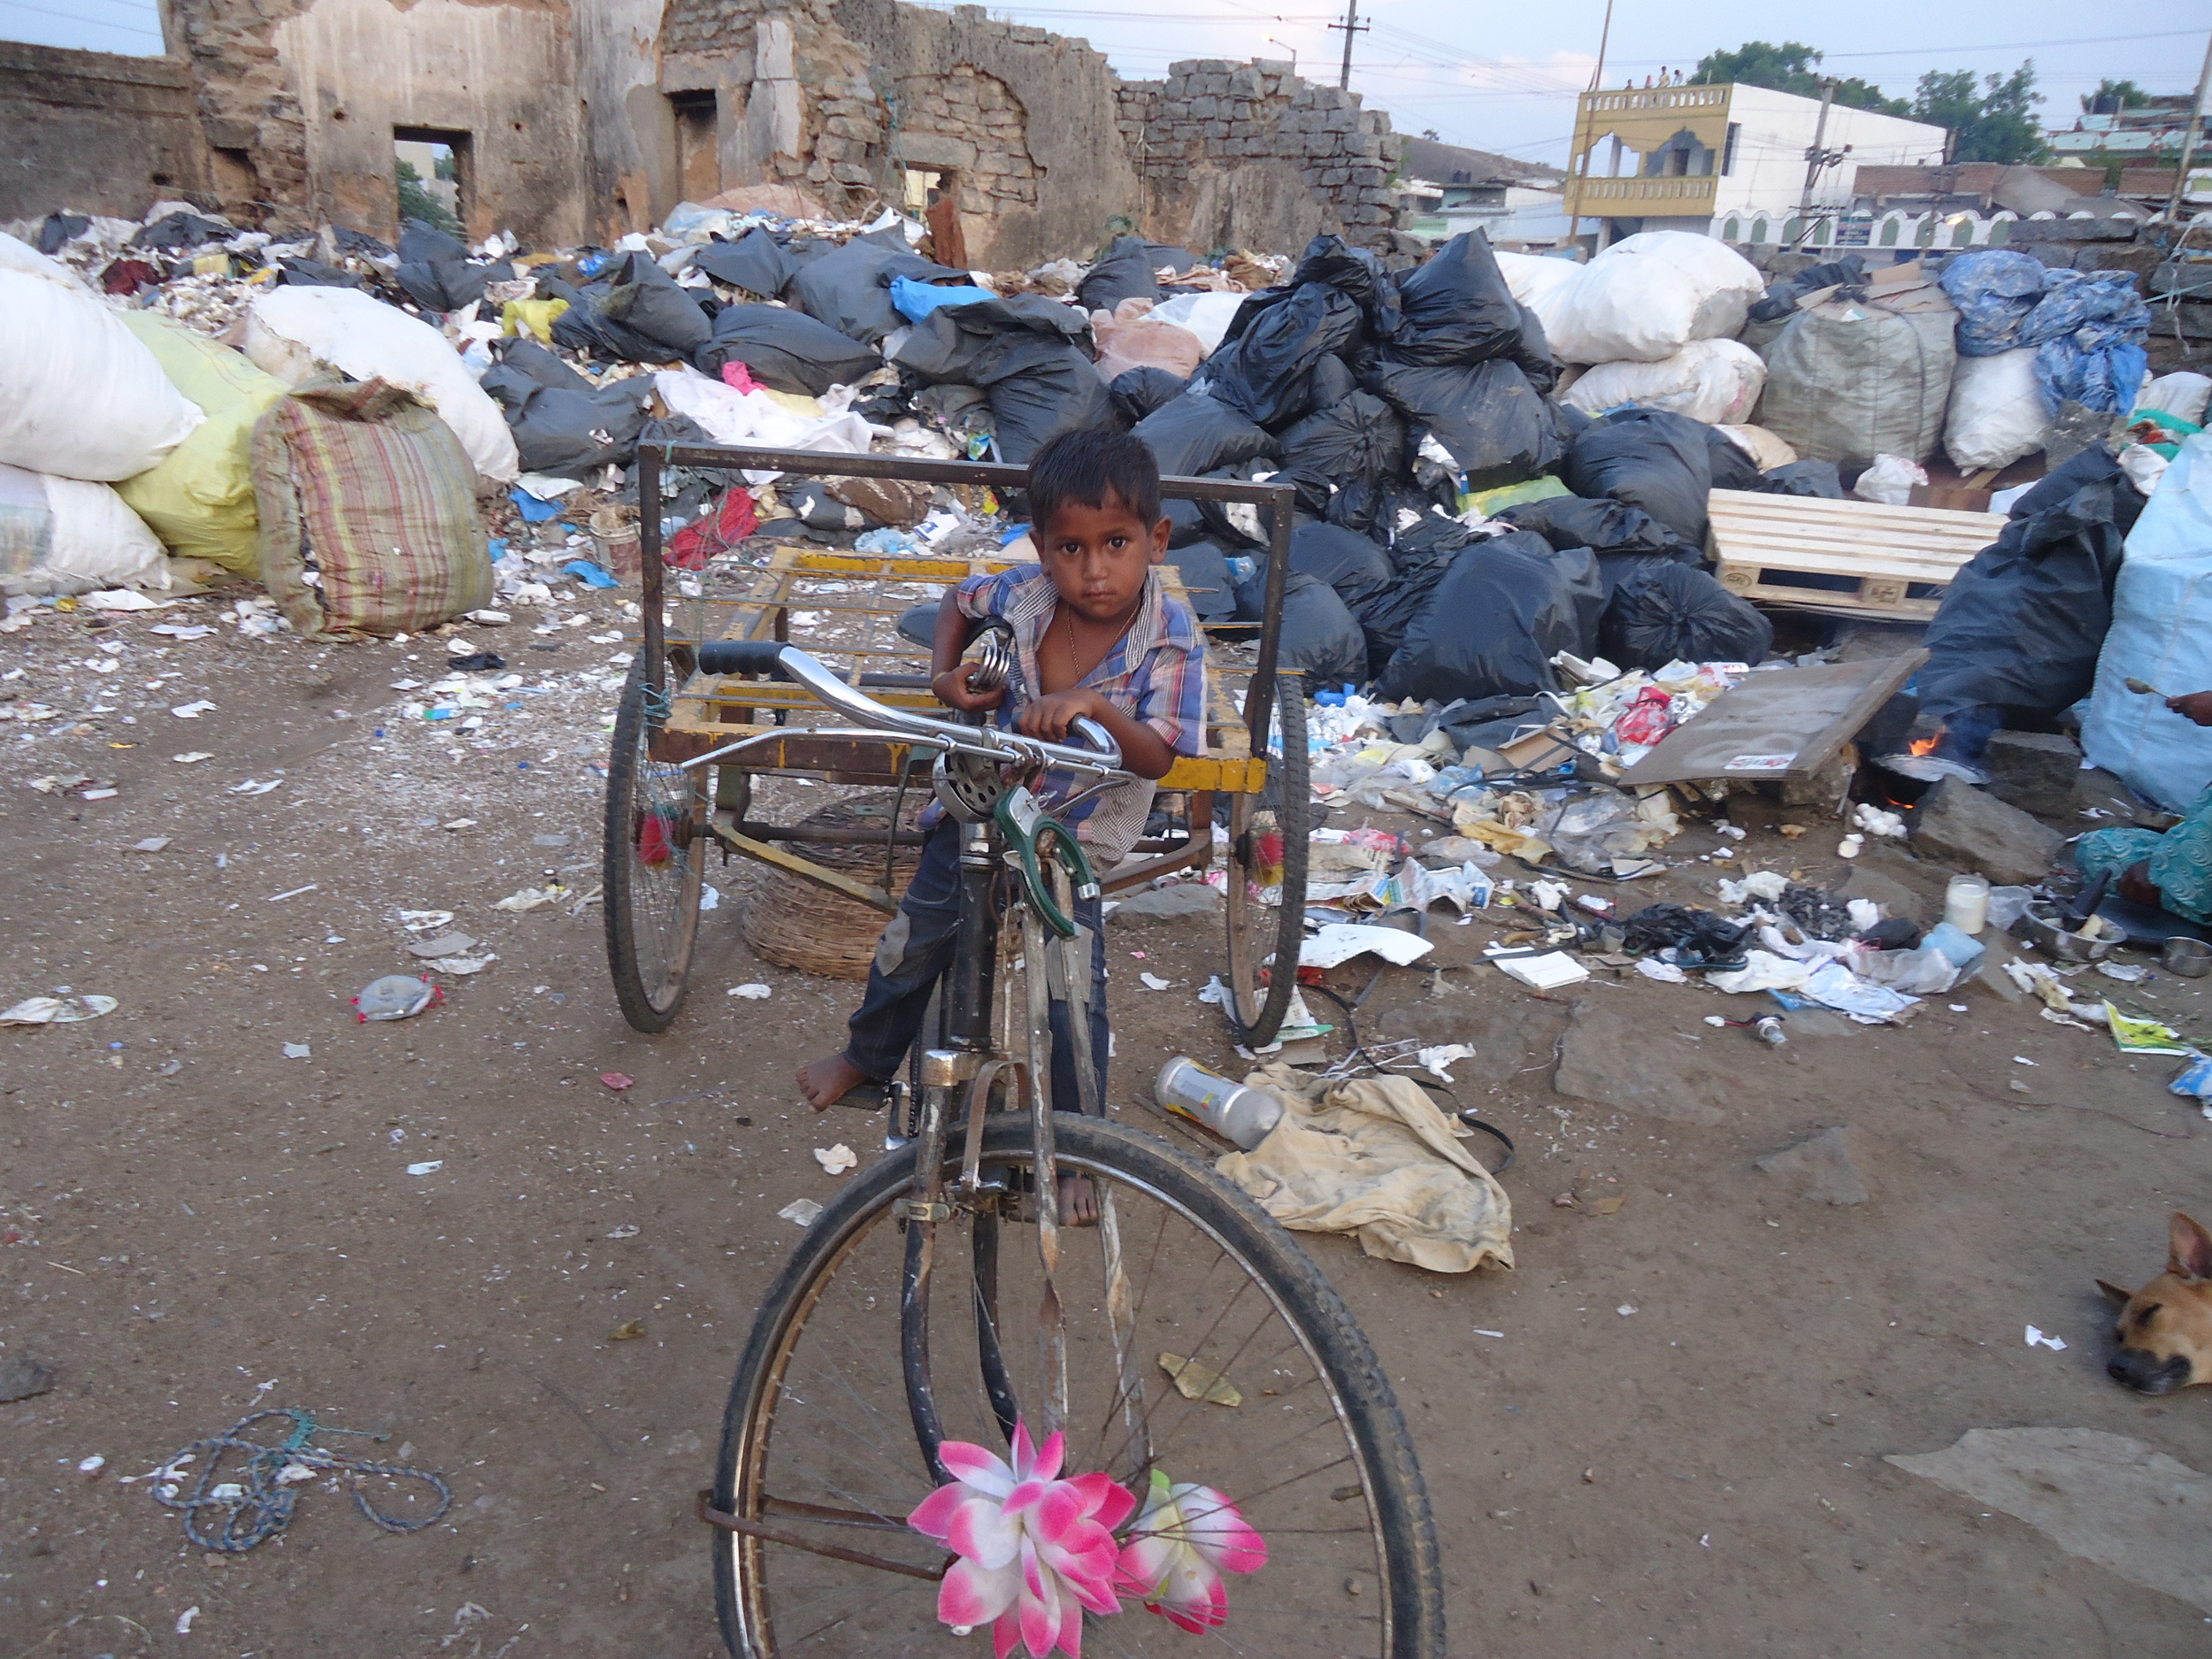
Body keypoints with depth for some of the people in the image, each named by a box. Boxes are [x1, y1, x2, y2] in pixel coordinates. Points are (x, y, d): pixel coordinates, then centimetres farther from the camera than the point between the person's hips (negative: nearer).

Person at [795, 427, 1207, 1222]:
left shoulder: (1171, 639, -22)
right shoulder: (1025, 592, -16)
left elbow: (1156, 758, -26)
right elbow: (959, 600, 7)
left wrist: (1093, 707, -43)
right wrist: (944, 675, -9)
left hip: (1079, 830, -3)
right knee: (918, 936, 14)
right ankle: (868, 1054, 44)